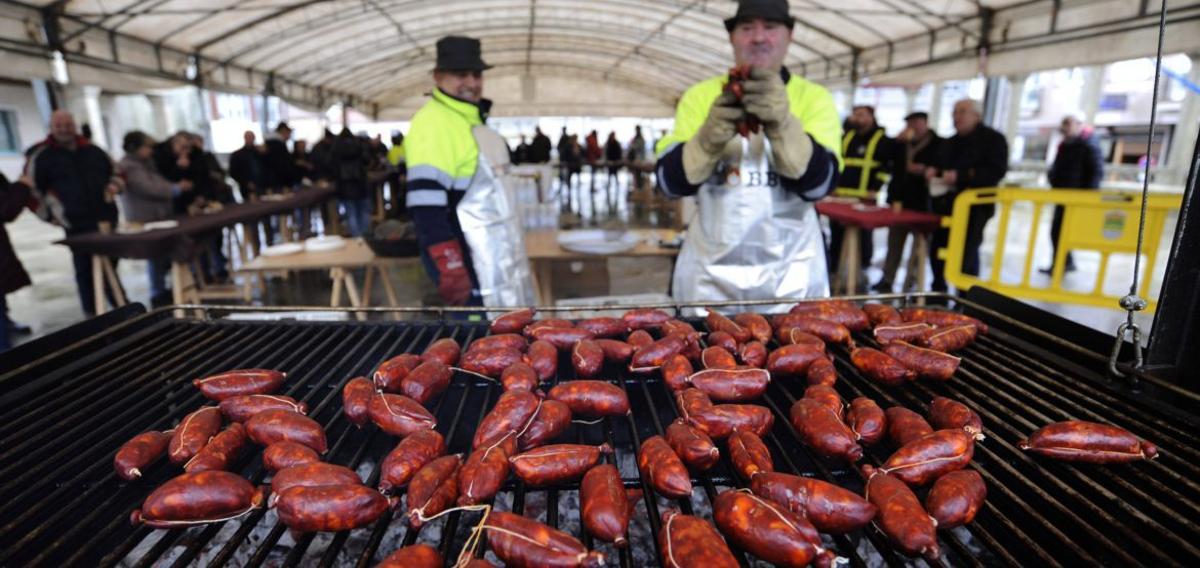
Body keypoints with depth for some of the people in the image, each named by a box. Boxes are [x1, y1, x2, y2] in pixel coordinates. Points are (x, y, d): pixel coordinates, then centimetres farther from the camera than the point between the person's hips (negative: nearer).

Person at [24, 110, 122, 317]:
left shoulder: (93, 150, 12)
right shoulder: (40, 155, -2)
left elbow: (114, 172, 25)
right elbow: (31, 191, 0)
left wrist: (113, 186, 4)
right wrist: (51, 215, -3)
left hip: (106, 218, 4)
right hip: (76, 224, -4)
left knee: (110, 266, 13)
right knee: (85, 270, -1)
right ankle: (92, 314, 9)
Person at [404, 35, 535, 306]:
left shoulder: (471, 119, 16)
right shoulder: (433, 124, -17)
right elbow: (427, 203, -26)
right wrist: (449, 268, -29)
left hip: (501, 263, 10)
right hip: (472, 274, -10)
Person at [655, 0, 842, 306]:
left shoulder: (814, 97, 0)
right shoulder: (700, 95, 2)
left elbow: (819, 183, -12)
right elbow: (669, 181, -7)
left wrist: (782, 125, -28)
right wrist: (709, 139, -25)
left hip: (790, 269, 0)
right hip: (710, 268, 1)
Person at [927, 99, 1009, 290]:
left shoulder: (993, 139, -3)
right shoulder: (951, 142, 21)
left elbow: (996, 171, -16)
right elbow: (941, 165, 27)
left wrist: (960, 176, -25)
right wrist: (933, 171, 2)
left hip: (974, 206, -7)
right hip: (945, 205, 7)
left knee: (966, 256, -6)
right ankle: (938, 294, 22)